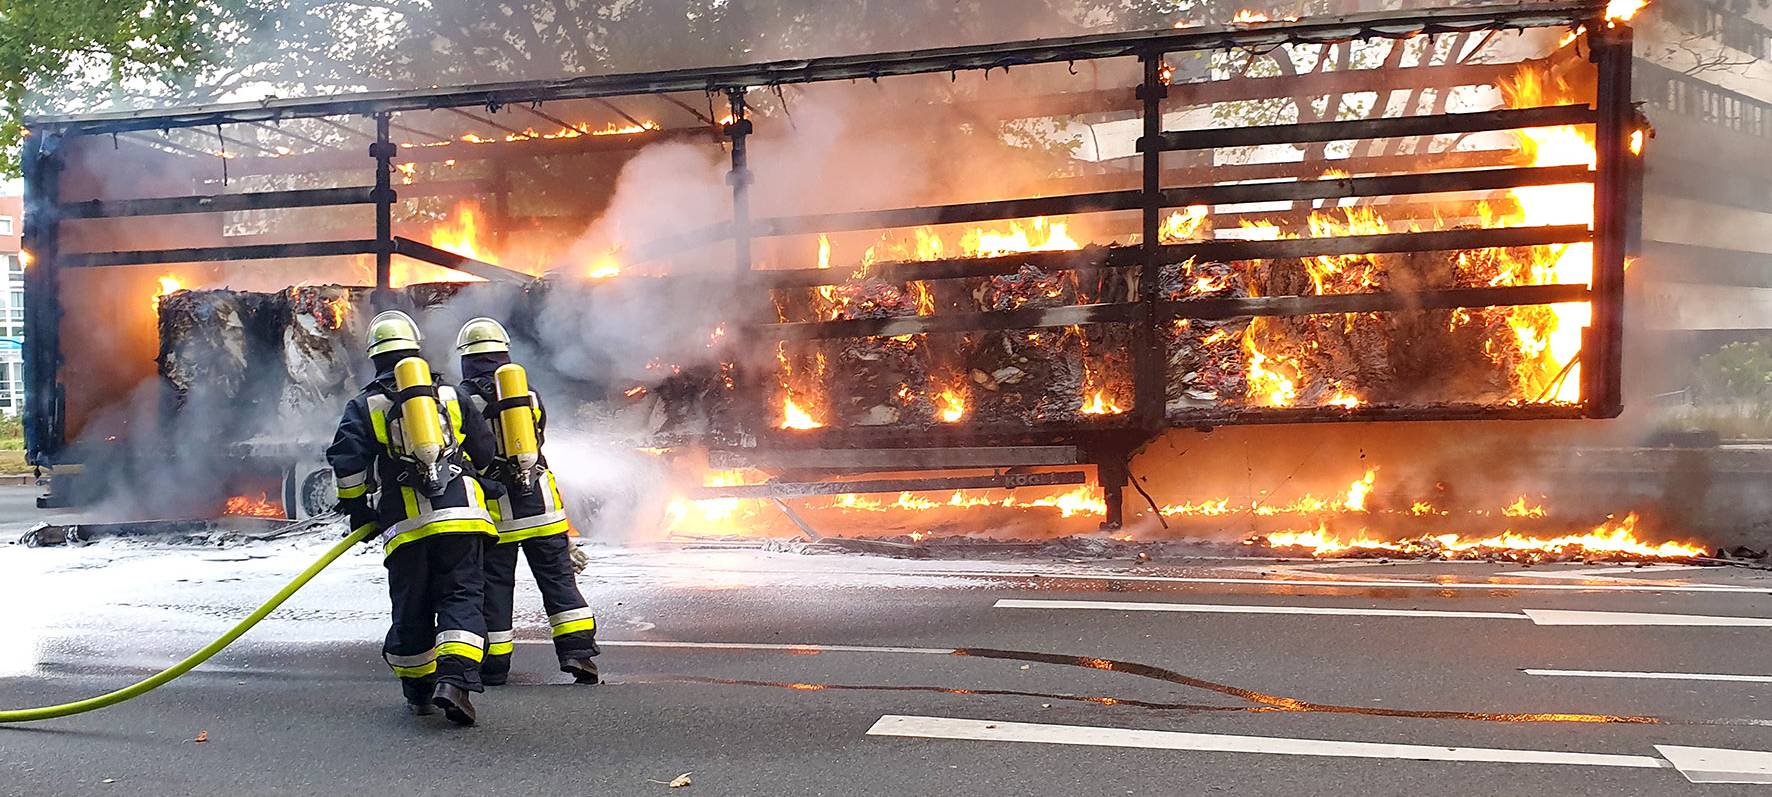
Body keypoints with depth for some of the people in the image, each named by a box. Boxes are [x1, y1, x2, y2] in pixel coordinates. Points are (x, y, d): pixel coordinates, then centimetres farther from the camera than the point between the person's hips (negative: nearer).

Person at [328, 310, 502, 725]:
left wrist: (359, 512, 13)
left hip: (405, 524, 0)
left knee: (411, 610, 13)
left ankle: (418, 691, 25)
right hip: (460, 514, 0)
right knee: (461, 598, 0)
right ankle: (455, 679, -20)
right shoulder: (450, 394, 15)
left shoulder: (364, 406, 10)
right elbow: (485, 449, 17)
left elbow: (346, 464, 1)